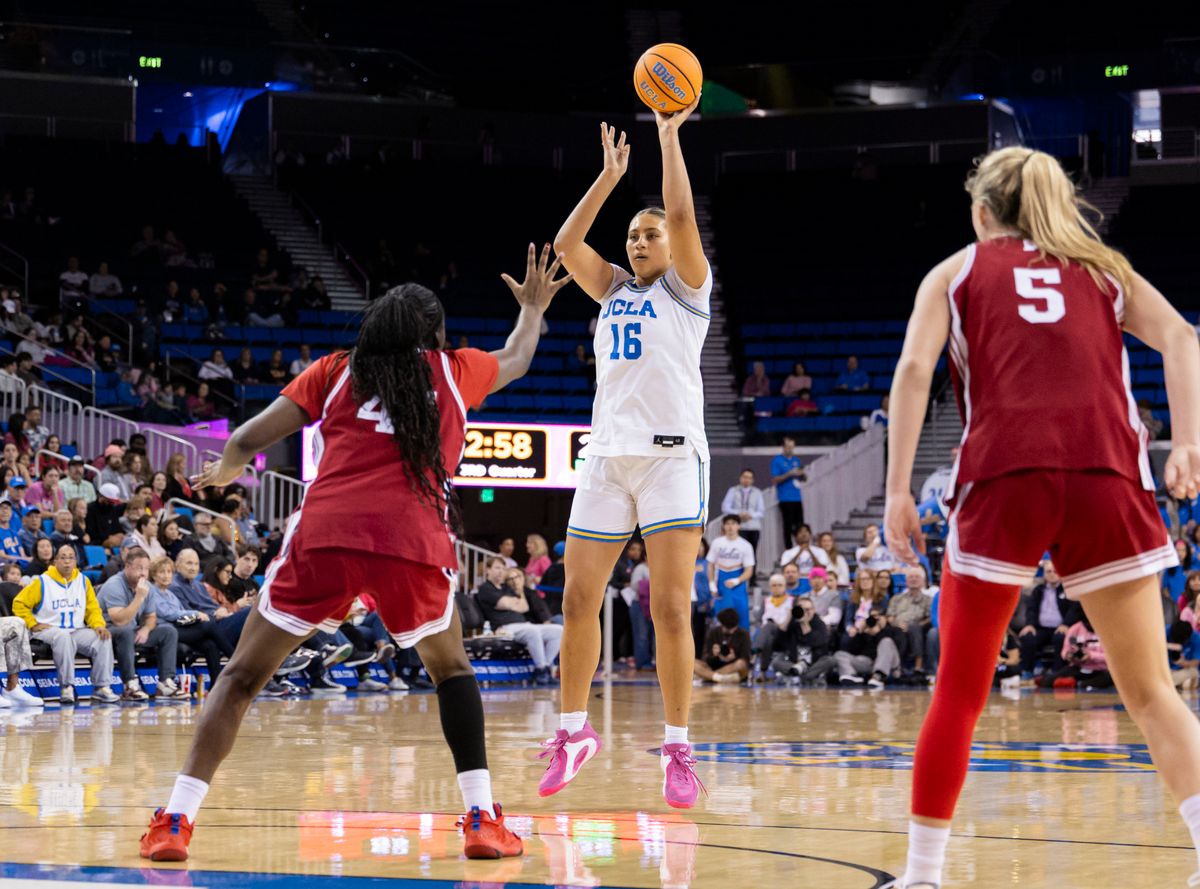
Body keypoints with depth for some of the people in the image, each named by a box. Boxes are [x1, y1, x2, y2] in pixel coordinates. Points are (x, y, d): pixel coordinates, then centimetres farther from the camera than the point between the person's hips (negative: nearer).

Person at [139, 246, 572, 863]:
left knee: (244, 674, 12)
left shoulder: (336, 370, 21)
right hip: (415, 540, 0)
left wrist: (221, 474, 38)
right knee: (450, 668, 25)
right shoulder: (454, 370, 23)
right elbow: (516, 360, 45)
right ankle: (482, 819, 13)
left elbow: (247, 441, 16)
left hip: (323, 533, 0)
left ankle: (175, 821, 1)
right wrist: (532, 308, 65)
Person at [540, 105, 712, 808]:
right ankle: (575, 731, 17)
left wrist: (669, 133, -4)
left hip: (671, 454, -5)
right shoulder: (614, 289, 20)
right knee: (579, 600, 3)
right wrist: (611, 175, 11)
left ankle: (678, 749, -6)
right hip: (608, 454, 5)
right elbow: (566, 241, 9)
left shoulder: (686, 287, 5)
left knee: (671, 607, -10)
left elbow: (682, 217, -9)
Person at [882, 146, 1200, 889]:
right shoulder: (1102, 269, 25)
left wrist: (898, 491, 0)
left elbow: (915, 368, 3)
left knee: (959, 693, 10)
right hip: (1108, 476, 1)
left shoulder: (957, 272, 20)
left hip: (1003, 476, -1)